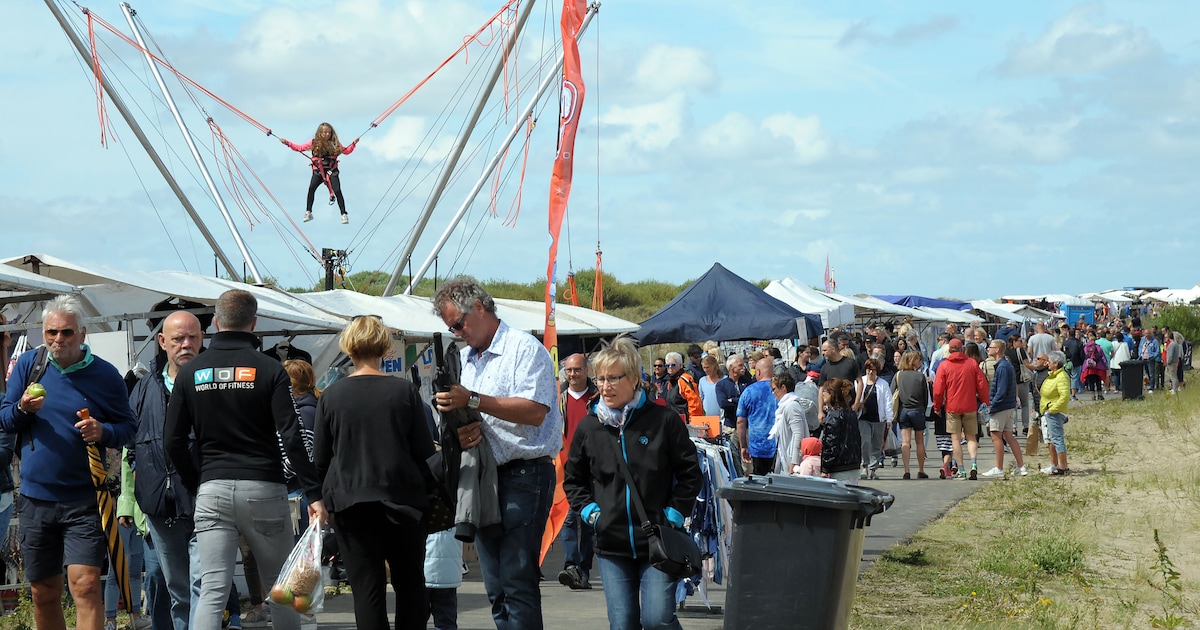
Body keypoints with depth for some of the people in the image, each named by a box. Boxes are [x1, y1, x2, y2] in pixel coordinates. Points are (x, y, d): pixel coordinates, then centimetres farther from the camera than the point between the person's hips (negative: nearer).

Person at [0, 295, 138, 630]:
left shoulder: (105, 374, -2)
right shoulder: (28, 364, 4)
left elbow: (129, 427, 3)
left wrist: (103, 432, -19)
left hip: (84, 500, -3)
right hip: (35, 498, 3)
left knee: (85, 585, -15)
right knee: (44, 592, 11)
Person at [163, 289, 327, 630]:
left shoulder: (190, 372, 6)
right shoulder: (270, 370, -3)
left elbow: (173, 441, 5)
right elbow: (291, 438, -10)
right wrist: (314, 493, -8)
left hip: (212, 490, 2)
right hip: (264, 488, -2)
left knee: (212, 591, -1)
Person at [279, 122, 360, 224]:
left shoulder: (335, 144, 1)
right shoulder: (314, 143, 0)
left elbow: (346, 151, 9)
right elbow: (300, 148, 5)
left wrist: (354, 144, -5)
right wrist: (287, 143, -1)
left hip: (331, 171, 0)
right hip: (318, 171, 0)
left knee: (337, 191, -11)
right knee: (311, 188, -18)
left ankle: (344, 215, -1)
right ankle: (308, 213, -5)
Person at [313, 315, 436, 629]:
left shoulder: (332, 395, -2)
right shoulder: (404, 391, -3)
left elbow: (320, 459, 3)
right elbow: (424, 451, -1)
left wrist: (319, 497, 16)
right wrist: (432, 494, 12)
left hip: (349, 501, 0)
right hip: (402, 498, 0)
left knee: (367, 588, 1)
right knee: (410, 583, 12)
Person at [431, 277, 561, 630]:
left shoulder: (524, 348, -6)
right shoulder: (465, 359, 19)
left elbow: (535, 411, -18)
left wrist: (473, 401, -21)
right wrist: (460, 432, -4)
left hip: (524, 477, -8)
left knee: (518, 583, -11)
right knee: (495, 586, 8)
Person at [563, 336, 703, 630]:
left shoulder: (663, 421, -4)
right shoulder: (589, 427, 6)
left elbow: (691, 473, 3)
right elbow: (572, 480, 18)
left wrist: (674, 514, -5)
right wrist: (589, 511, 4)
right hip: (611, 546, 3)